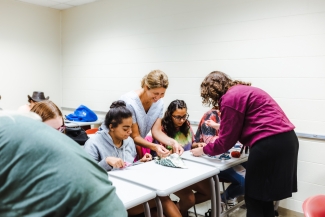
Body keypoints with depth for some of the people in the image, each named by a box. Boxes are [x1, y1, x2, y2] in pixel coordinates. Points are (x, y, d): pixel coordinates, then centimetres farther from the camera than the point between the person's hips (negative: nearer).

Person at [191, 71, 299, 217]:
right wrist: (222, 127, 41)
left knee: (253, 199, 5)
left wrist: (204, 150, 11)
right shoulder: (244, 90, 20)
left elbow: (226, 140, -4)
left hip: (269, 144, -10)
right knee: (264, 197, 19)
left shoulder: (230, 98, -8)